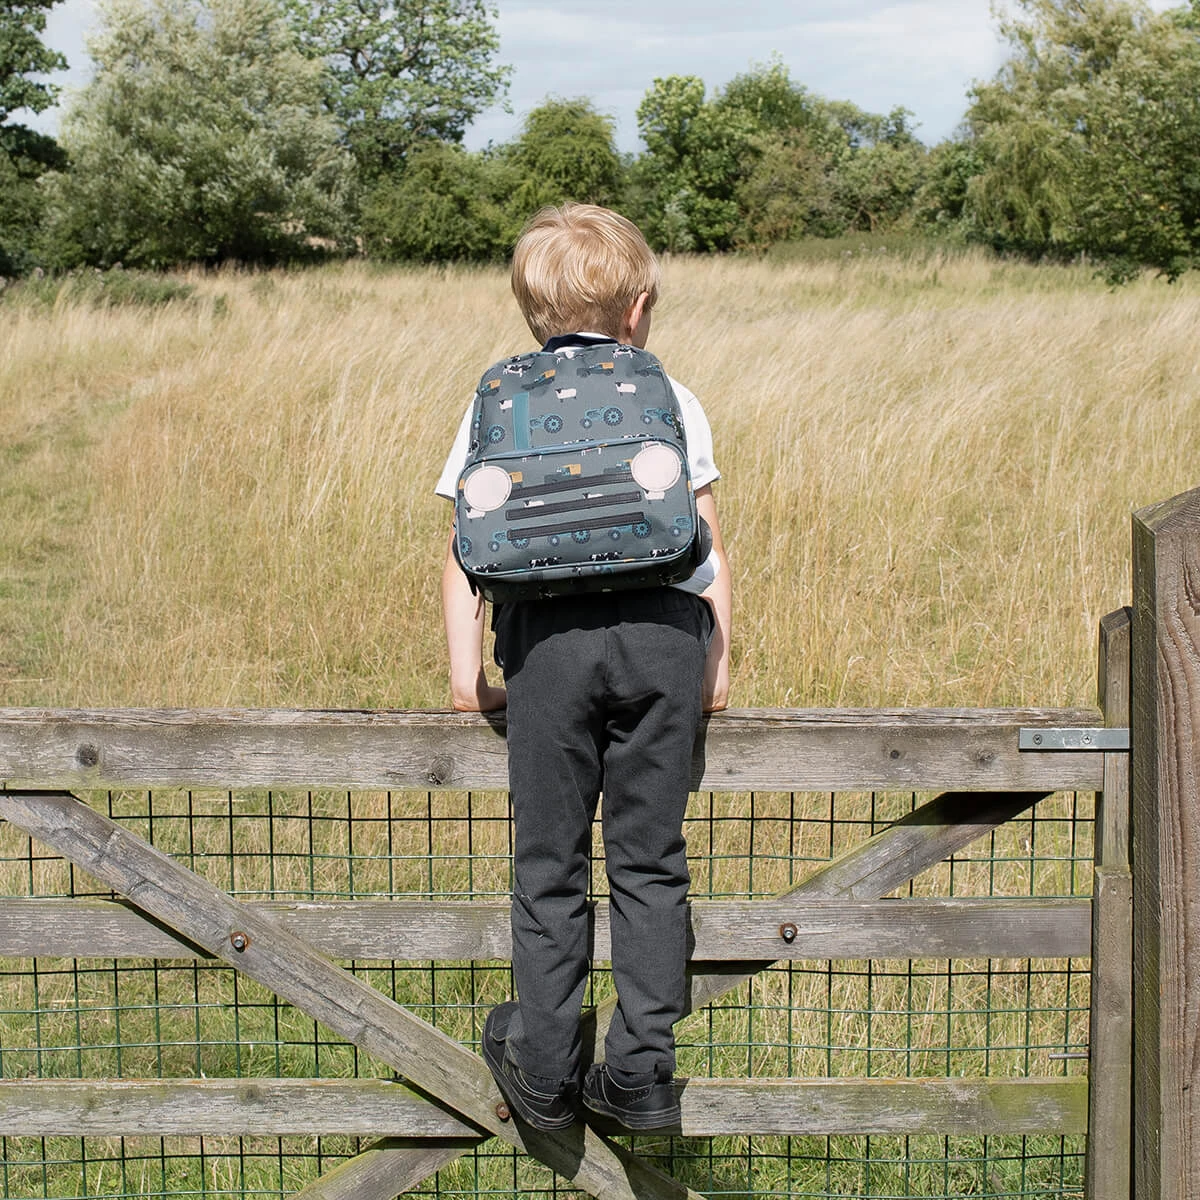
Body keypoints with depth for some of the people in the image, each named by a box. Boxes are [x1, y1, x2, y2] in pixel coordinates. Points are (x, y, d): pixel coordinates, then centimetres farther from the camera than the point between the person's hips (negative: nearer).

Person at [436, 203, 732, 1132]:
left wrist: (467, 674, 12)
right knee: (650, 857, 8)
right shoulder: (673, 402, 13)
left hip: (549, 636, 0)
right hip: (664, 630, 0)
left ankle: (543, 1072, 15)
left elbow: (467, 552, 8)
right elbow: (708, 549, 9)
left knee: (549, 861, 9)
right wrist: (718, 664, 16)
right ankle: (643, 1072, 9)